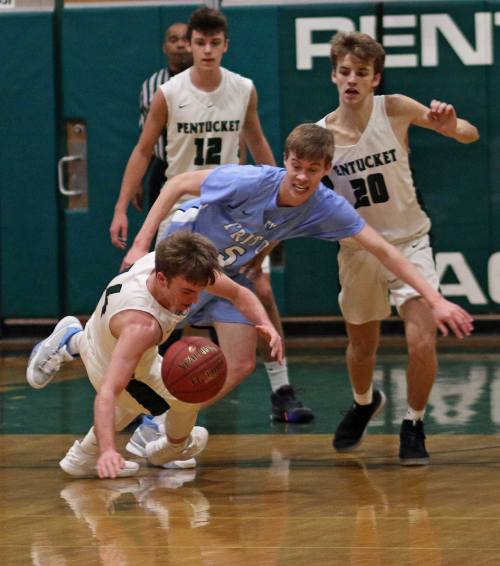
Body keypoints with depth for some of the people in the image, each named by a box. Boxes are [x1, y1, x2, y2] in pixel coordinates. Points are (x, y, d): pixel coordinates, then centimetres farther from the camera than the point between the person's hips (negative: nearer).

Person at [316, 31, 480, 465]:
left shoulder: (393, 110, -15)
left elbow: (470, 136, -16)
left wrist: (450, 125, -38)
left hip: (408, 242, -2)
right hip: (358, 250, 2)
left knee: (422, 339, -19)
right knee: (362, 346, 18)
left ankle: (414, 426, 4)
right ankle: (364, 403, 51)